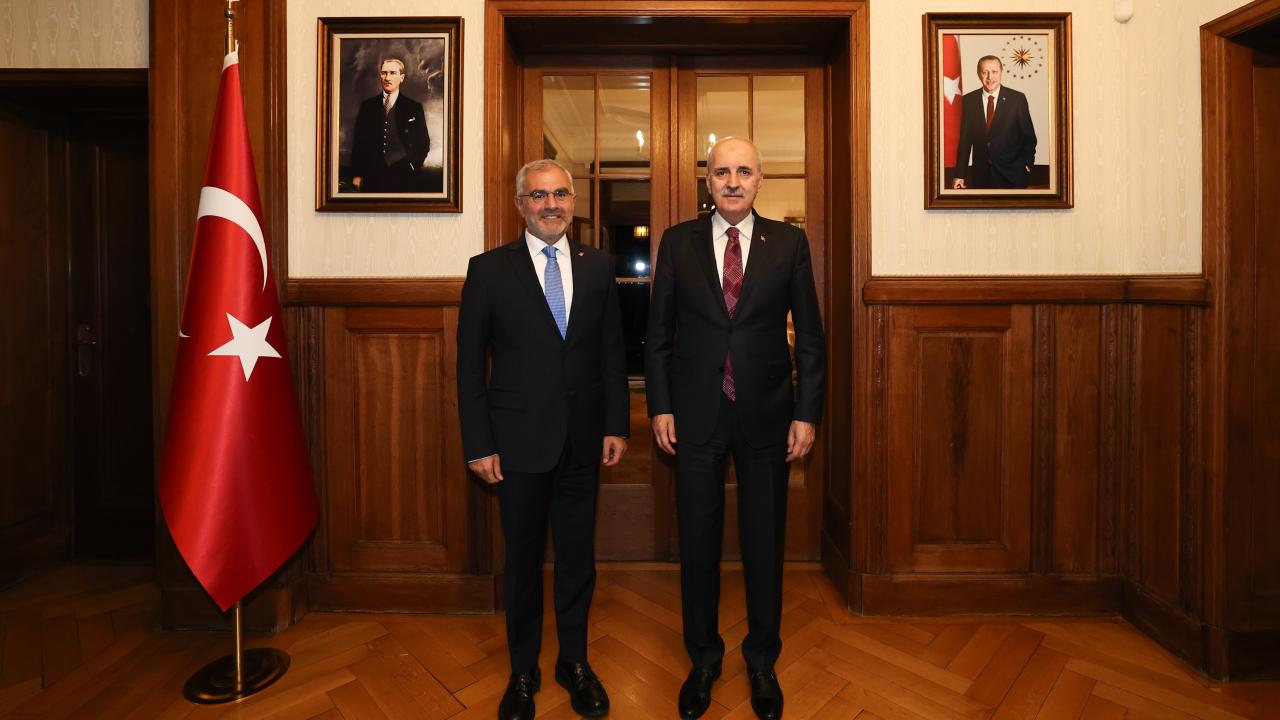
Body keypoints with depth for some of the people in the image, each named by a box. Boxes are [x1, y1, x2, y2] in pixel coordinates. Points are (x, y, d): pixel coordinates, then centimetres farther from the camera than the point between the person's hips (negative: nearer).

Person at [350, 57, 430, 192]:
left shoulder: (414, 107, 4)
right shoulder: (367, 106, 9)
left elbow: (423, 143, 7)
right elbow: (358, 142, 8)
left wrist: (412, 168, -3)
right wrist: (356, 174, 2)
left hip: (403, 178, -1)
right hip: (372, 177, 1)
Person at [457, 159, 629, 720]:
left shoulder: (598, 266, 5)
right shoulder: (489, 269, -3)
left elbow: (612, 352, 7)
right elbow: (470, 364, -3)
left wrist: (616, 425, 2)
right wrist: (479, 444, -7)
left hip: (582, 440, 2)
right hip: (519, 441, -2)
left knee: (578, 555, 14)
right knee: (523, 558, 13)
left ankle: (574, 662, 35)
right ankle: (523, 671, 33)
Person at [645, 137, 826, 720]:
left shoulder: (789, 243, 2)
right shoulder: (677, 242, 3)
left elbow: (810, 335, 2)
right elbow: (658, 333, 4)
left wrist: (807, 413, -3)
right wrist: (660, 406, -2)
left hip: (766, 415, 0)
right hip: (695, 415, 0)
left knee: (765, 542, 12)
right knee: (697, 540, 11)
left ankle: (762, 660, 34)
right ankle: (703, 657, 33)